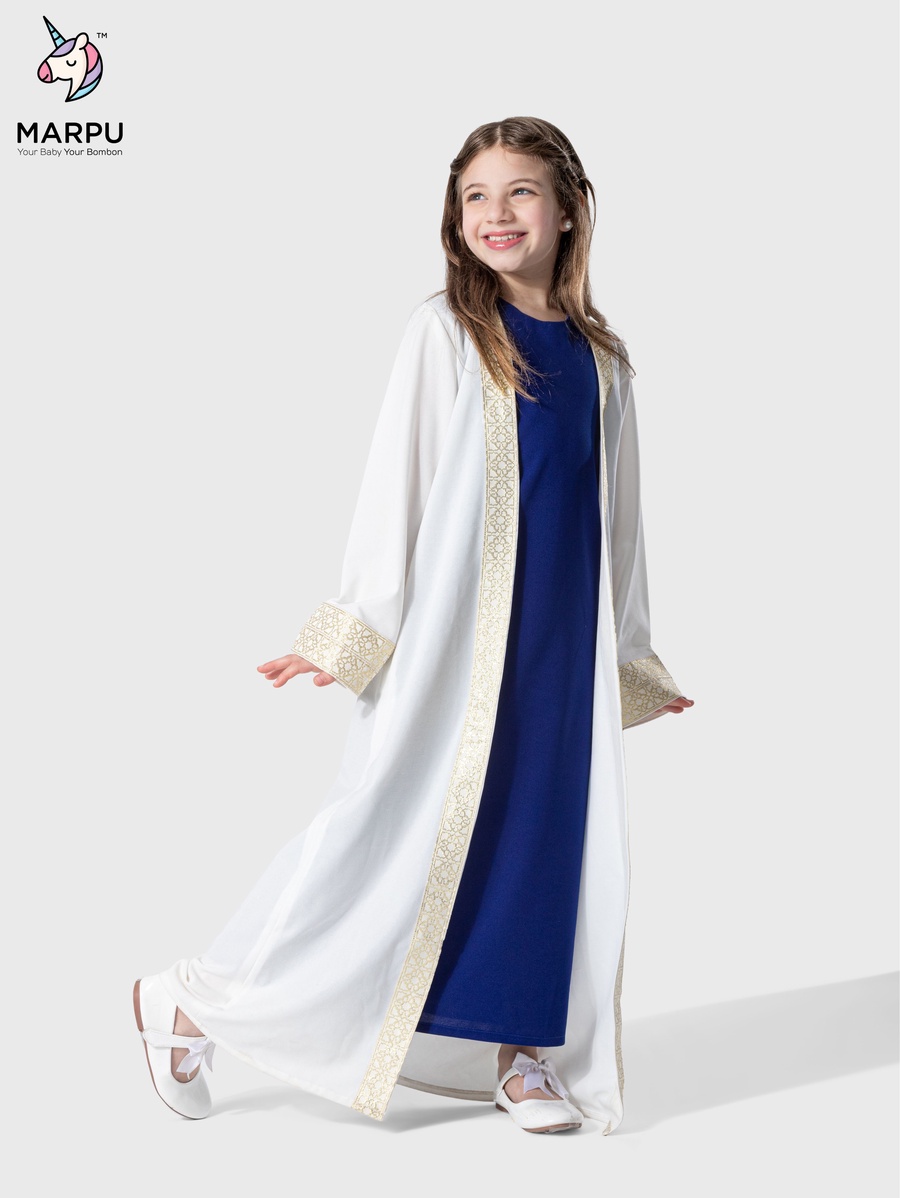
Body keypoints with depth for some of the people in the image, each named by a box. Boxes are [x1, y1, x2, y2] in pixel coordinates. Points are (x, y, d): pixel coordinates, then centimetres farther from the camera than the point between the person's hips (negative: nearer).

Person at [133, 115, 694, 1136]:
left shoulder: (601, 358, 10)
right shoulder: (443, 331, -3)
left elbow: (615, 514, 16)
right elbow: (393, 479, -4)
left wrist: (635, 658, 18)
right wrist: (352, 632, -9)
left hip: (565, 639, 5)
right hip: (455, 626, -5)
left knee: (548, 831, 6)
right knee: (392, 822, -4)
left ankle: (518, 1050, 22)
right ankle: (190, 1004, 9)